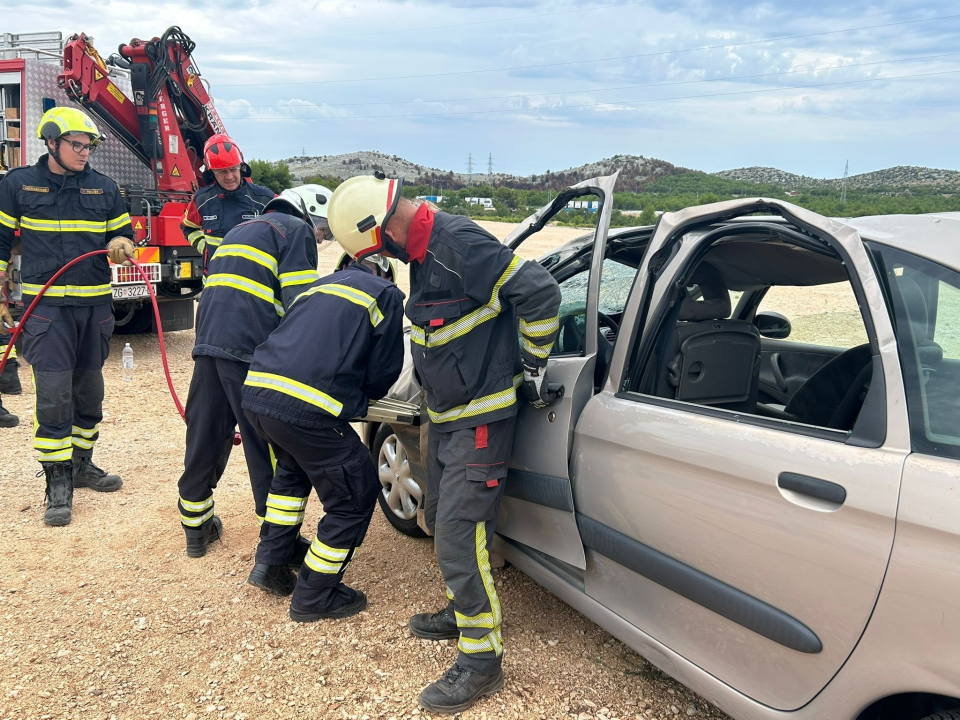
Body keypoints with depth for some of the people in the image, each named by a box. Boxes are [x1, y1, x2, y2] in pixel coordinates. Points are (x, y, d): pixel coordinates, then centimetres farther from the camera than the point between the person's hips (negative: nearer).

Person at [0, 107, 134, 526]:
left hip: (95, 304, 4)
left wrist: (121, 246, -9)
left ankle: (81, 465, 28)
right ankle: (58, 484, -1)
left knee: (89, 391, 12)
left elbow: (123, 234, 15)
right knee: (53, 393, -9)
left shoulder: (104, 188, 7)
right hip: (45, 305, -4)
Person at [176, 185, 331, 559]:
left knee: (204, 440, 15)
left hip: (207, 345, 8)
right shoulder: (296, 231, 4)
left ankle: (196, 527, 26)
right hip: (251, 350, -7)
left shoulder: (240, 231, 30)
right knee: (268, 448, 1)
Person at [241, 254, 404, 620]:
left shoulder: (320, 285, 28)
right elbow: (383, 373, 6)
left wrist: (351, 395, 36)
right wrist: (361, 396, 28)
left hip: (256, 390, 8)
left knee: (293, 469, 35)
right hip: (306, 408, -7)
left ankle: (269, 565, 36)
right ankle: (314, 597, 19)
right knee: (356, 496, 11)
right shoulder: (387, 294, 10)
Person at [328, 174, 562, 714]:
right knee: (440, 516, 21)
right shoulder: (425, 249, 8)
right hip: (447, 413, 10)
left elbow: (541, 293, -25)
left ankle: (482, 658, 4)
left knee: (461, 532, -9)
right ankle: (465, 612, 40)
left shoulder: (459, 244, -23)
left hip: (481, 418, -10)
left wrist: (533, 366, -14)